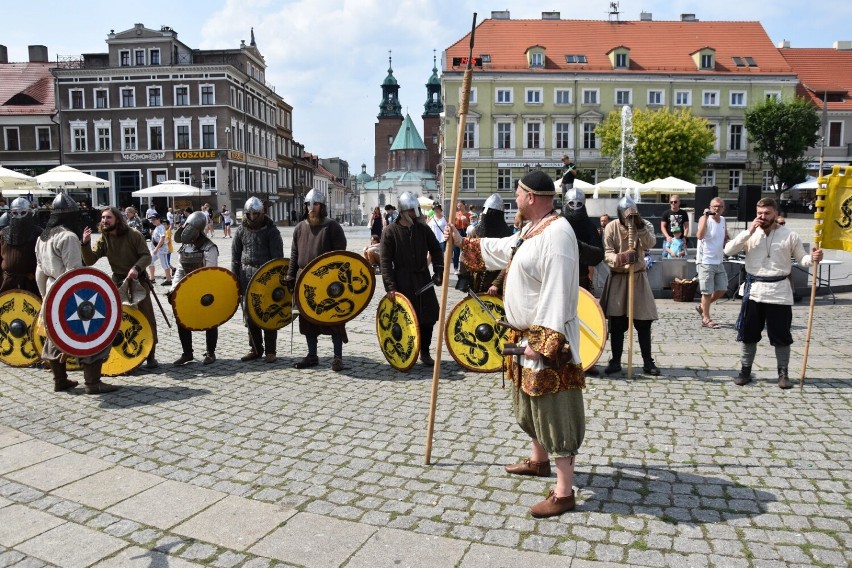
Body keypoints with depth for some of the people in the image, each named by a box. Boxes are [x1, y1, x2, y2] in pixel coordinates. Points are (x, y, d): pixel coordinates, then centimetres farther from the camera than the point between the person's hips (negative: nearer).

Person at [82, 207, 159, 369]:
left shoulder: (133, 235, -11)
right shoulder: (103, 239, -1)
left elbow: (146, 256, -13)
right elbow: (90, 261, -8)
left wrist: (136, 268, -31)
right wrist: (86, 243, -23)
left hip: (138, 280, -3)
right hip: (118, 282, 3)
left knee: (147, 319, 0)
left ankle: (151, 355, 9)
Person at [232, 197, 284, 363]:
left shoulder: (271, 230, -4)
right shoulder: (241, 230, 7)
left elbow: (277, 256, -7)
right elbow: (236, 256, 10)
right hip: (247, 276, 4)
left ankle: (271, 351, 9)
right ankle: (255, 349, 20)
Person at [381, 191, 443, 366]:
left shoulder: (423, 229, 6)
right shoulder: (390, 232, -5)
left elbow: (435, 250, 14)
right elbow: (385, 261, -8)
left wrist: (439, 271, 1)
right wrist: (390, 286, -15)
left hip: (423, 279, 4)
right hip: (403, 281, -4)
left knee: (428, 317, 6)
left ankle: (425, 352, 22)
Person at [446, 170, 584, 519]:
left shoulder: (556, 233, -22)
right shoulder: (531, 231, 11)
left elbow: (558, 294, -27)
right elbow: (499, 250, 30)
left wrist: (544, 341, -27)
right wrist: (462, 242, 35)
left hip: (549, 337, -11)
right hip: (528, 334, 11)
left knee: (555, 409, -4)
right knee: (532, 402, 24)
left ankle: (564, 492, 4)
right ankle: (539, 460, 44)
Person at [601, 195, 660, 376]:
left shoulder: (645, 225, -1)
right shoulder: (611, 227, -5)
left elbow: (649, 244, -20)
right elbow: (607, 253, -13)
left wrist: (640, 226, -30)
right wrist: (621, 258, -32)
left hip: (638, 278, 1)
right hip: (617, 278, -1)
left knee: (643, 323, 3)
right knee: (616, 324, 2)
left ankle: (648, 361, 14)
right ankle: (616, 361, 12)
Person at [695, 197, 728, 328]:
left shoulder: (723, 220, 9)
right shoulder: (704, 219, -11)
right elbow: (699, 236, -29)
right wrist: (706, 216, -28)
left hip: (719, 262, 7)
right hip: (706, 262, -7)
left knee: (722, 289, 11)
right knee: (707, 292, -1)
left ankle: (702, 307, 29)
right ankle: (706, 319, 10)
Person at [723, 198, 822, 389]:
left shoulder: (790, 236, -1)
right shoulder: (750, 234, 2)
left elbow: (801, 259, 4)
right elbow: (728, 251, -9)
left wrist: (813, 258, -18)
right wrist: (748, 232, -14)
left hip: (779, 292, -1)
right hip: (754, 291, 1)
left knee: (781, 335, 5)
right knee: (749, 333, 9)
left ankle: (783, 373, 19)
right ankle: (745, 370, 21)